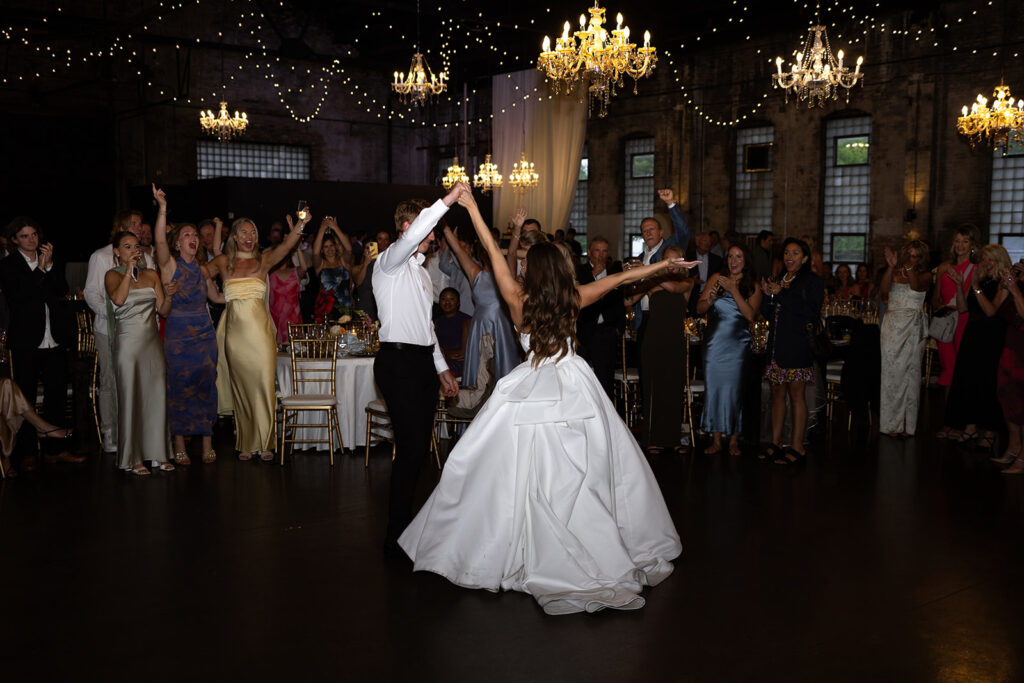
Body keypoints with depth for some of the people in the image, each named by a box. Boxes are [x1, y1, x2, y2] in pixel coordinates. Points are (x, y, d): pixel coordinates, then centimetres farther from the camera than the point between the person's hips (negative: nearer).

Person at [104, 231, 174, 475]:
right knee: (130, 398, -2)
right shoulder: (113, 275, 0)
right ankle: (131, 458, 6)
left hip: (152, 342, 4)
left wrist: (169, 296, -12)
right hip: (128, 342, -4)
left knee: (157, 396, 5)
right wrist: (129, 271, -17)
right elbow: (118, 299, -21)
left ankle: (158, 453, 14)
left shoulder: (151, 275, 11)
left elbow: (162, 310, 7)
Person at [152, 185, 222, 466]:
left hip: (205, 333, 4)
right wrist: (163, 208, -31)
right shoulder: (170, 265, -3)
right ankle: (179, 446, 7)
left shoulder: (202, 268, 11)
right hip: (178, 334, -4)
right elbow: (160, 240, -21)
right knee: (179, 387, -1)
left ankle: (206, 443, 12)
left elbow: (216, 296, 23)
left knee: (205, 386, 4)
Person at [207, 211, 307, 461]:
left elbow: (286, 245, -11)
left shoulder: (264, 260, 7)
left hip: (259, 330, -1)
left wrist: (301, 225, -27)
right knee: (241, 386, 6)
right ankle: (246, 443, 16)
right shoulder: (223, 262, 11)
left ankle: (265, 442, 6)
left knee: (262, 383, -4)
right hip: (235, 330, 1)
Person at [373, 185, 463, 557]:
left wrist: (442, 368, 23)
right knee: (411, 448, -12)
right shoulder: (389, 262, -4)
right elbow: (410, 239, -28)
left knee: (419, 447, 10)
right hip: (398, 361, -9)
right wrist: (446, 201, -27)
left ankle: (405, 524, 21)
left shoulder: (420, 270, 23)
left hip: (423, 362, 9)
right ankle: (396, 537, -4)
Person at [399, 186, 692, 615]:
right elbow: (619, 278, 6)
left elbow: (494, 253, -7)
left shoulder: (519, 301, -10)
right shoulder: (574, 299, -5)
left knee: (525, 471, 3)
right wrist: (662, 265, 17)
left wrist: (471, 207, -2)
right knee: (588, 468, 11)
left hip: (533, 392, -2)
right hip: (574, 387, 2)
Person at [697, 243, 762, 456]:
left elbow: (750, 315, -11)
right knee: (713, 388, 1)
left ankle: (734, 440, 9)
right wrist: (710, 299, -17)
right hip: (714, 343, 2)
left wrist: (734, 290, -14)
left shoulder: (752, 286, 4)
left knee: (734, 389, -3)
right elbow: (699, 309, 4)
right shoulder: (716, 279, 7)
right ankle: (716, 440, 9)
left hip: (737, 345, -1)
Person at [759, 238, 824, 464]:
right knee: (777, 394, 9)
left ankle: (797, 447, 2)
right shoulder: (779, 280, 17)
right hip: (776, 344, 6)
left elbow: (812, 313, -16)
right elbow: (768, 314, 17)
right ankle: (775, 443, 16)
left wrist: (782, 294, -15)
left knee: (796, 395, -3)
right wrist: (768, 295, -2)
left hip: (797, 346, -6)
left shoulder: (812, 281, -2)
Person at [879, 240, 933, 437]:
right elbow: (884, 291, -9)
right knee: (892, 373, -4)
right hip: (892, 326, 1)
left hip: (913, 328, -1)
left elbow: (916, 286, -16)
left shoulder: (925, 276, 8)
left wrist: (909, 267, -31)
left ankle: (908, 424, 4)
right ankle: (891, 423, 1)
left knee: (910, 373, -2)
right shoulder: (894, 273, 11)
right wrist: (891, 266, -19)